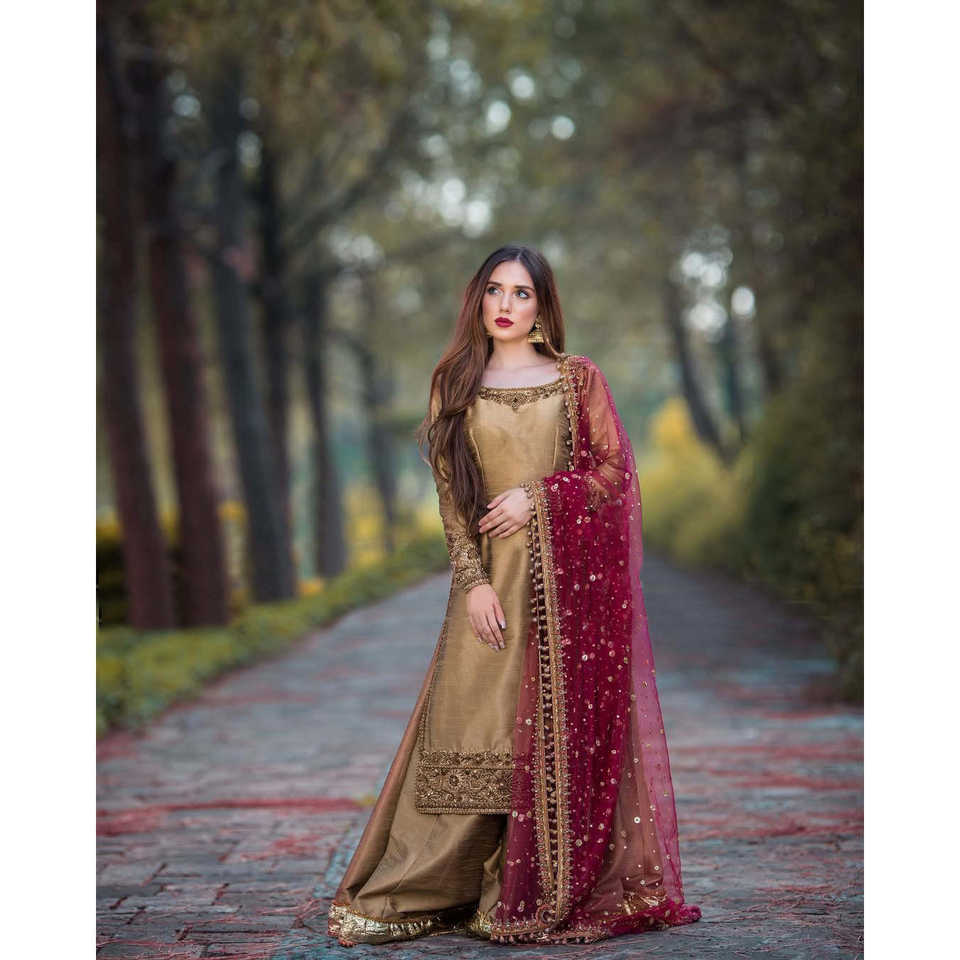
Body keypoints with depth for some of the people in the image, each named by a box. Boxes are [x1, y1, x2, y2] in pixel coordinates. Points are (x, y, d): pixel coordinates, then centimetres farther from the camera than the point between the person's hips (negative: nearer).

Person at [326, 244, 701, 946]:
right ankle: (411, 894, 2)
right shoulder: (456, 385, 10)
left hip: (569, 577, -1)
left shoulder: (579, 379, 7)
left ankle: (547, 893, 4)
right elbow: (451, 492, 5)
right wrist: (472, 579, -6)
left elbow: (616, 469, 2)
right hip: (493, 576, 1)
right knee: (470, 727, -3)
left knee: (560, 726, -3)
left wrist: (538, 498, -10)